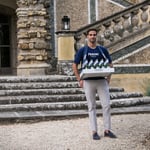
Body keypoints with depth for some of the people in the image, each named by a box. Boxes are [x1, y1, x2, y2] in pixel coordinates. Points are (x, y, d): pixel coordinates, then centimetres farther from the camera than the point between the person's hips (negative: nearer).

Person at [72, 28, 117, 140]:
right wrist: (79, 80, -3)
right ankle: (94, 131, 10)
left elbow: (110, 64, 14)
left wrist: (108, 78, 2)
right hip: (88, 82, -2)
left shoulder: (103, 50, 8)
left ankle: (107, 130, 9)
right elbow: (75, 66, 4)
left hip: (102, 81, 2)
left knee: (106, 105, -2)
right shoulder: (82, 50, 3)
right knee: (92, 107, 4)